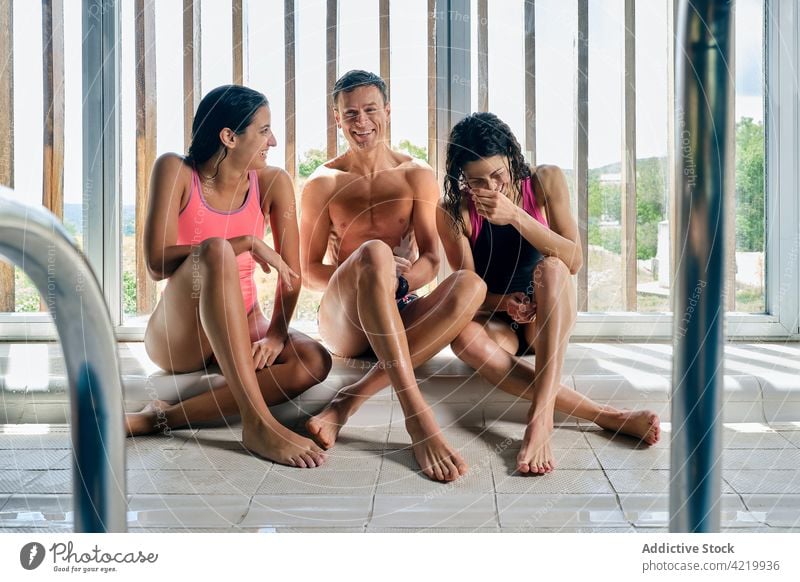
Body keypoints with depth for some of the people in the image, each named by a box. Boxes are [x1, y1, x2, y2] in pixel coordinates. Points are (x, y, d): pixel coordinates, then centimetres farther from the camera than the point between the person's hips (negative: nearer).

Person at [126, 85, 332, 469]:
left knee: (314, 362, -28)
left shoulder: (272, 183, 0)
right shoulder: (175, 171, -8)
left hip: (241, 332, 4)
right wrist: (246, 243, -23)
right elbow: (157, 263, -18)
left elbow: (291, 274, -3)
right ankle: (257, 423, -42)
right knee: (215, 250, -35)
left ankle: (164, 418, -31)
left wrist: (276, 335, -20)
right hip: (178, 337, -3)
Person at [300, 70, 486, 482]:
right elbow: (309, 270, 5)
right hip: (344, 320, -2)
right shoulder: (323, 183, 6)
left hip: (401, 316, 2)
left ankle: (350, 400, -37)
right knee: (375, 253, -35)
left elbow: (430, 260, 4)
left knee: (471, 285, -30)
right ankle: (417, 416, -47)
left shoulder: (417, 176, 9)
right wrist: (366, 274, -17)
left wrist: (398, 278, -20)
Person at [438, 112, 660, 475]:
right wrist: (503, 303, -27)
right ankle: (606, 416, -43)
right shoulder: (454, 213, -10)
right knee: (464, 338, -37)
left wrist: (515, 216, -29)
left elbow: (575, 260, -17)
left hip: (548, 320, 0)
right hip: (496, 320, 0)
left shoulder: (546, 181, -8)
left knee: (551, 267, -34)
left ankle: (541, 418, -47)